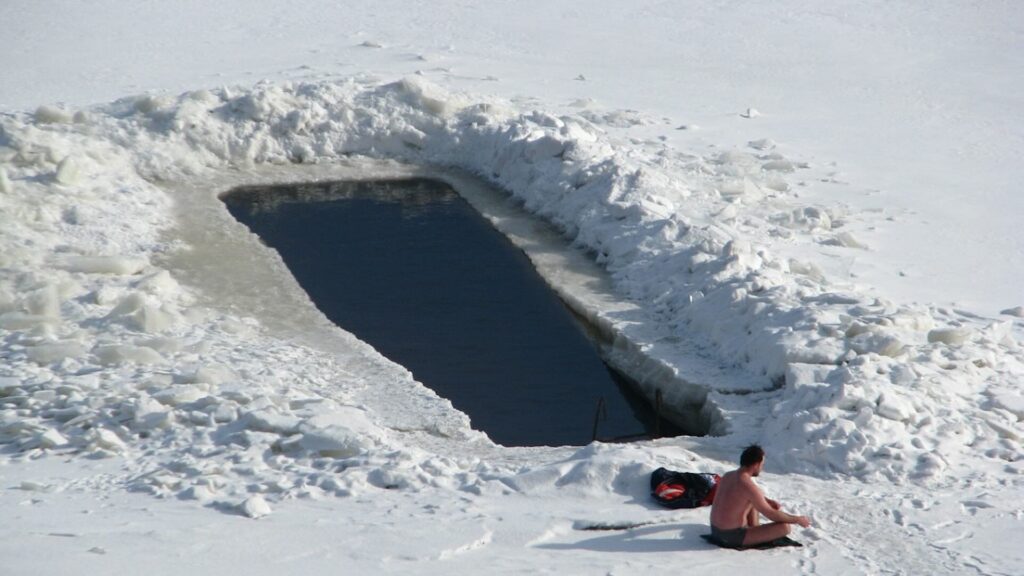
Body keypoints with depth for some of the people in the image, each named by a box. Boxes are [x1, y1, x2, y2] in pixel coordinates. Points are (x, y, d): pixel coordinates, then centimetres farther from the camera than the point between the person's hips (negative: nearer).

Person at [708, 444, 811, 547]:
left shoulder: (727, 476, 6)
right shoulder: (748, 486, -21)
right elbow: (772, 515, -15)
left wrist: (768, 501, 19)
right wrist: (798, 520, -2)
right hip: (733, 537, -9)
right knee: (785, 527, -12)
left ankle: (755, 529, 21)